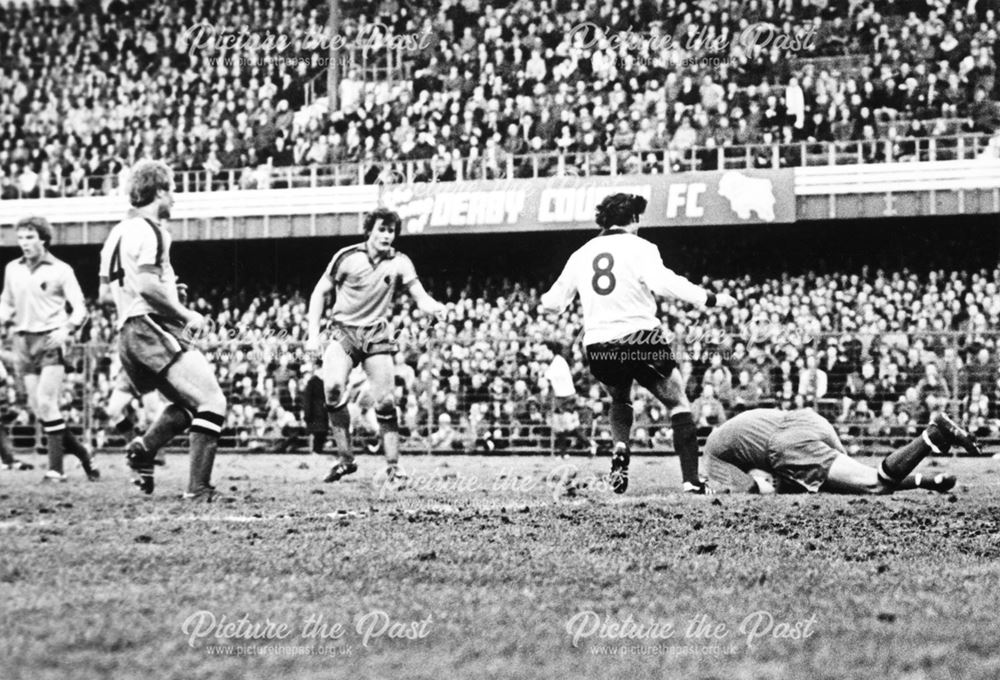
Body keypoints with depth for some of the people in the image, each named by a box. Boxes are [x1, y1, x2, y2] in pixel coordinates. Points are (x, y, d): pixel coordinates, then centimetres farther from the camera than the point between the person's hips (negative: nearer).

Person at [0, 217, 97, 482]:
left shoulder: (60, 270, -3)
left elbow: (80, 309, -4)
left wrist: (67, 328, -22)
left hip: (50, 340, -5)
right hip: (23, 341, 5)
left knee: (46, 403, -15)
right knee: (36, 407, 2)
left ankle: (55, 468, -12)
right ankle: (82, 454, 16)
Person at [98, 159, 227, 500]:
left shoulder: (118, 233, 18)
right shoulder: (149, 230, -11)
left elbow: (106, 291, 23)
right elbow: (146, 284, -23)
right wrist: (186, 314, -13)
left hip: (129, 335, 10)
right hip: (152, 329, -10)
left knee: (188, 404, 21)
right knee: (212, 403, -10)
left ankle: (143, 447, 1)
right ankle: (198, 488, -16)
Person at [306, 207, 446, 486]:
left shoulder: (399, 263, -1)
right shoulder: (347, 257, -5)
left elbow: (420, 297, -9)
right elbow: (320, 293, 3)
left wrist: (433, 306, -33)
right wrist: (313, 334, -4)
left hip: (377, 336, 1)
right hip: (343, 332, -1)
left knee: (385, 402, -6)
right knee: (333, 386, -25)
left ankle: (393, 465, 8)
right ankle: (345, 457, -12)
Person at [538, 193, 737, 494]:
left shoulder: (581, 255, 10)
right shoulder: (639, 247, -4)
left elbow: (553, 301, 18)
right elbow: (664, 283, -22)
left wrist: (545, 304, 42)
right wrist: (710, 299, -20)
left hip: (599, 348, 4)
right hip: (641, 340, -4)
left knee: (619, 400, 31)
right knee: (678, 402, 9)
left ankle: (620, 447, 2)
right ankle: (692, 479, -5)